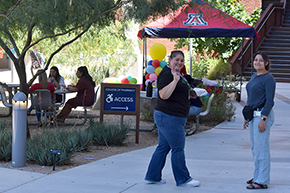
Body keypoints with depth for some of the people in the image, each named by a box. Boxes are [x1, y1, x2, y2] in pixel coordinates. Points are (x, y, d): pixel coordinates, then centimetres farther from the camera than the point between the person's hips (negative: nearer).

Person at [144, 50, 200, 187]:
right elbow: (163, 95, -25)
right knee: (178, 148, -5)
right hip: (168, 117, -11)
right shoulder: (167, 74, -14)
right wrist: (175, 80, -27)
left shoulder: (177, 74, 19)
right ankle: (183, 179, 1)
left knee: (163, 147, 12)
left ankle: (152, 177, 17)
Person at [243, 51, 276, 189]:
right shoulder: (254, 77, 15)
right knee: (255, 147, 13)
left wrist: (263, 119, -21)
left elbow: (269, 100, -16)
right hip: (253, 115, 9)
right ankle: (258, 177, 21)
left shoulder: (268, 79, -12)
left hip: (263, 114, -9)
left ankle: (262, 181, -6)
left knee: (261, 148, -8)